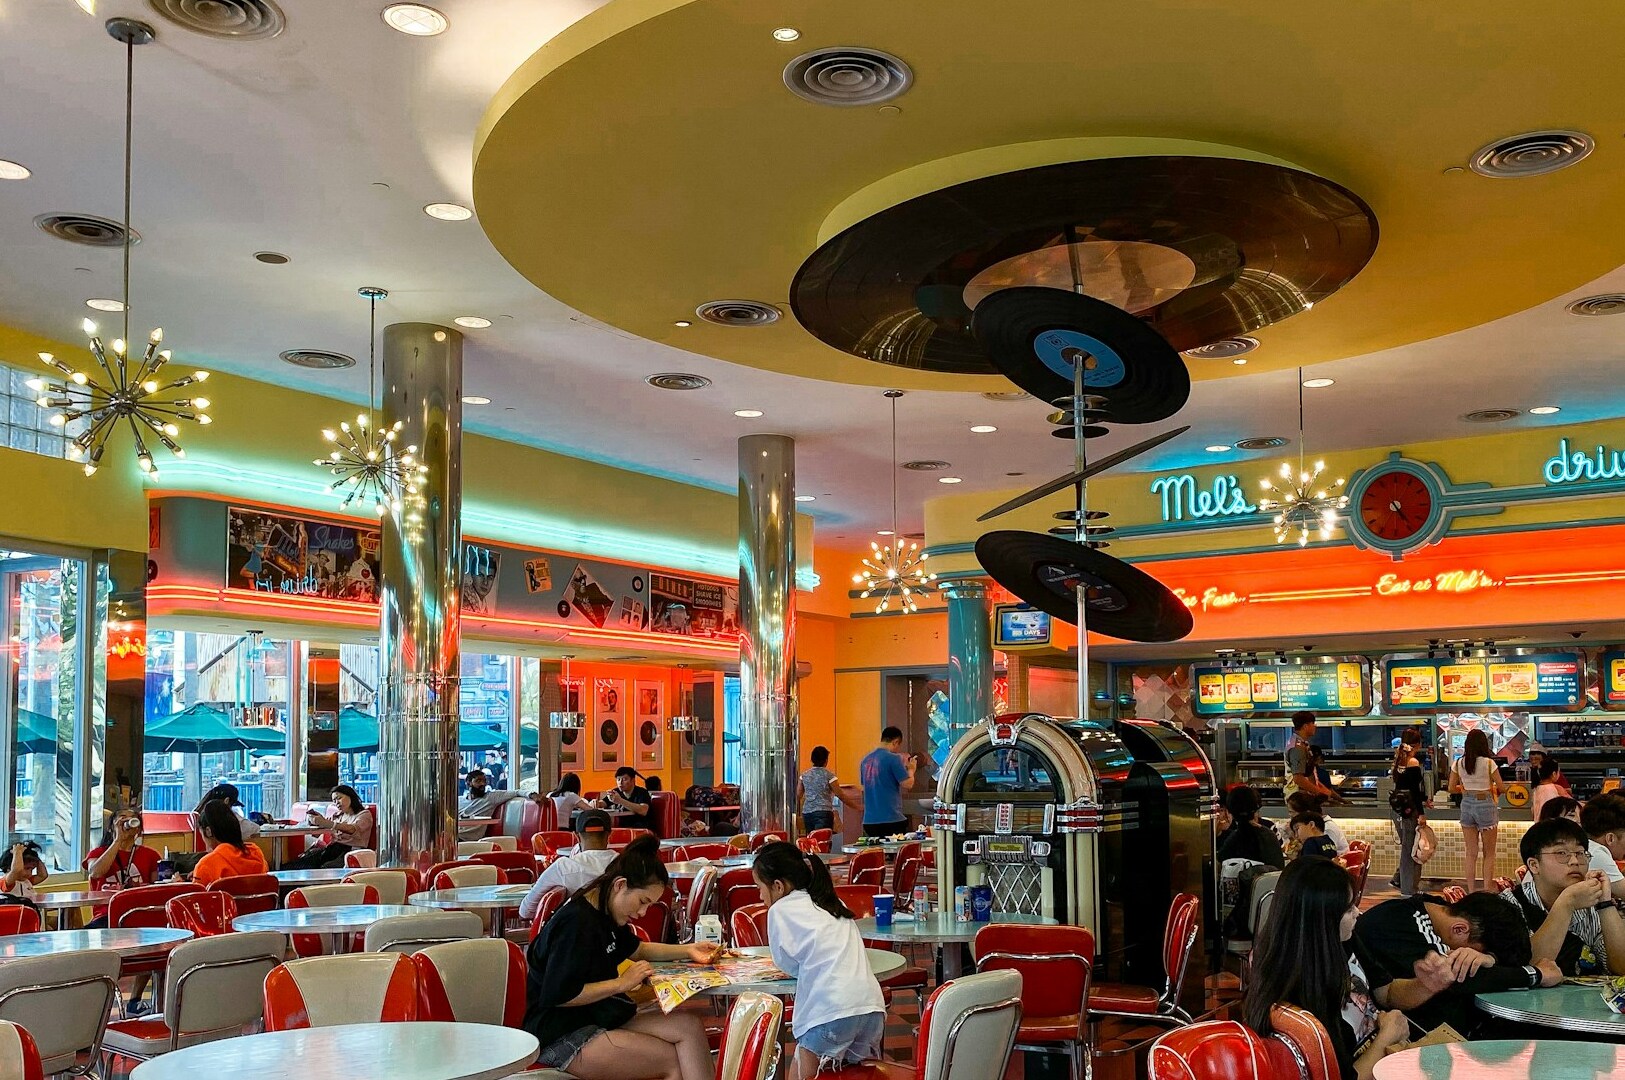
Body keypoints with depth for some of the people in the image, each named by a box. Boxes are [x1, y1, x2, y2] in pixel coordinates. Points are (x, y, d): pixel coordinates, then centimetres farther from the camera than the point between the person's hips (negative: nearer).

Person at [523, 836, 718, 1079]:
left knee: (689, 1026, -12)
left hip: (598, 1018, 10)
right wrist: (622, 983, -19)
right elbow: (558, 996, -24)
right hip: (560, 1038, -10)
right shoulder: (576, 923, -19)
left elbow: (636, 949, 30)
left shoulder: (605, 914, 12)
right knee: (673, 1060, -20)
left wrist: (688, 950, 17)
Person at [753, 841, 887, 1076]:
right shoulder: (833, 904, 23)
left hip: (831, 1013, -7)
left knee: (803, 1074, 4)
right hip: (873, 1009, 7)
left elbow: (788, 965, 10)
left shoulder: (781, 909, 3)